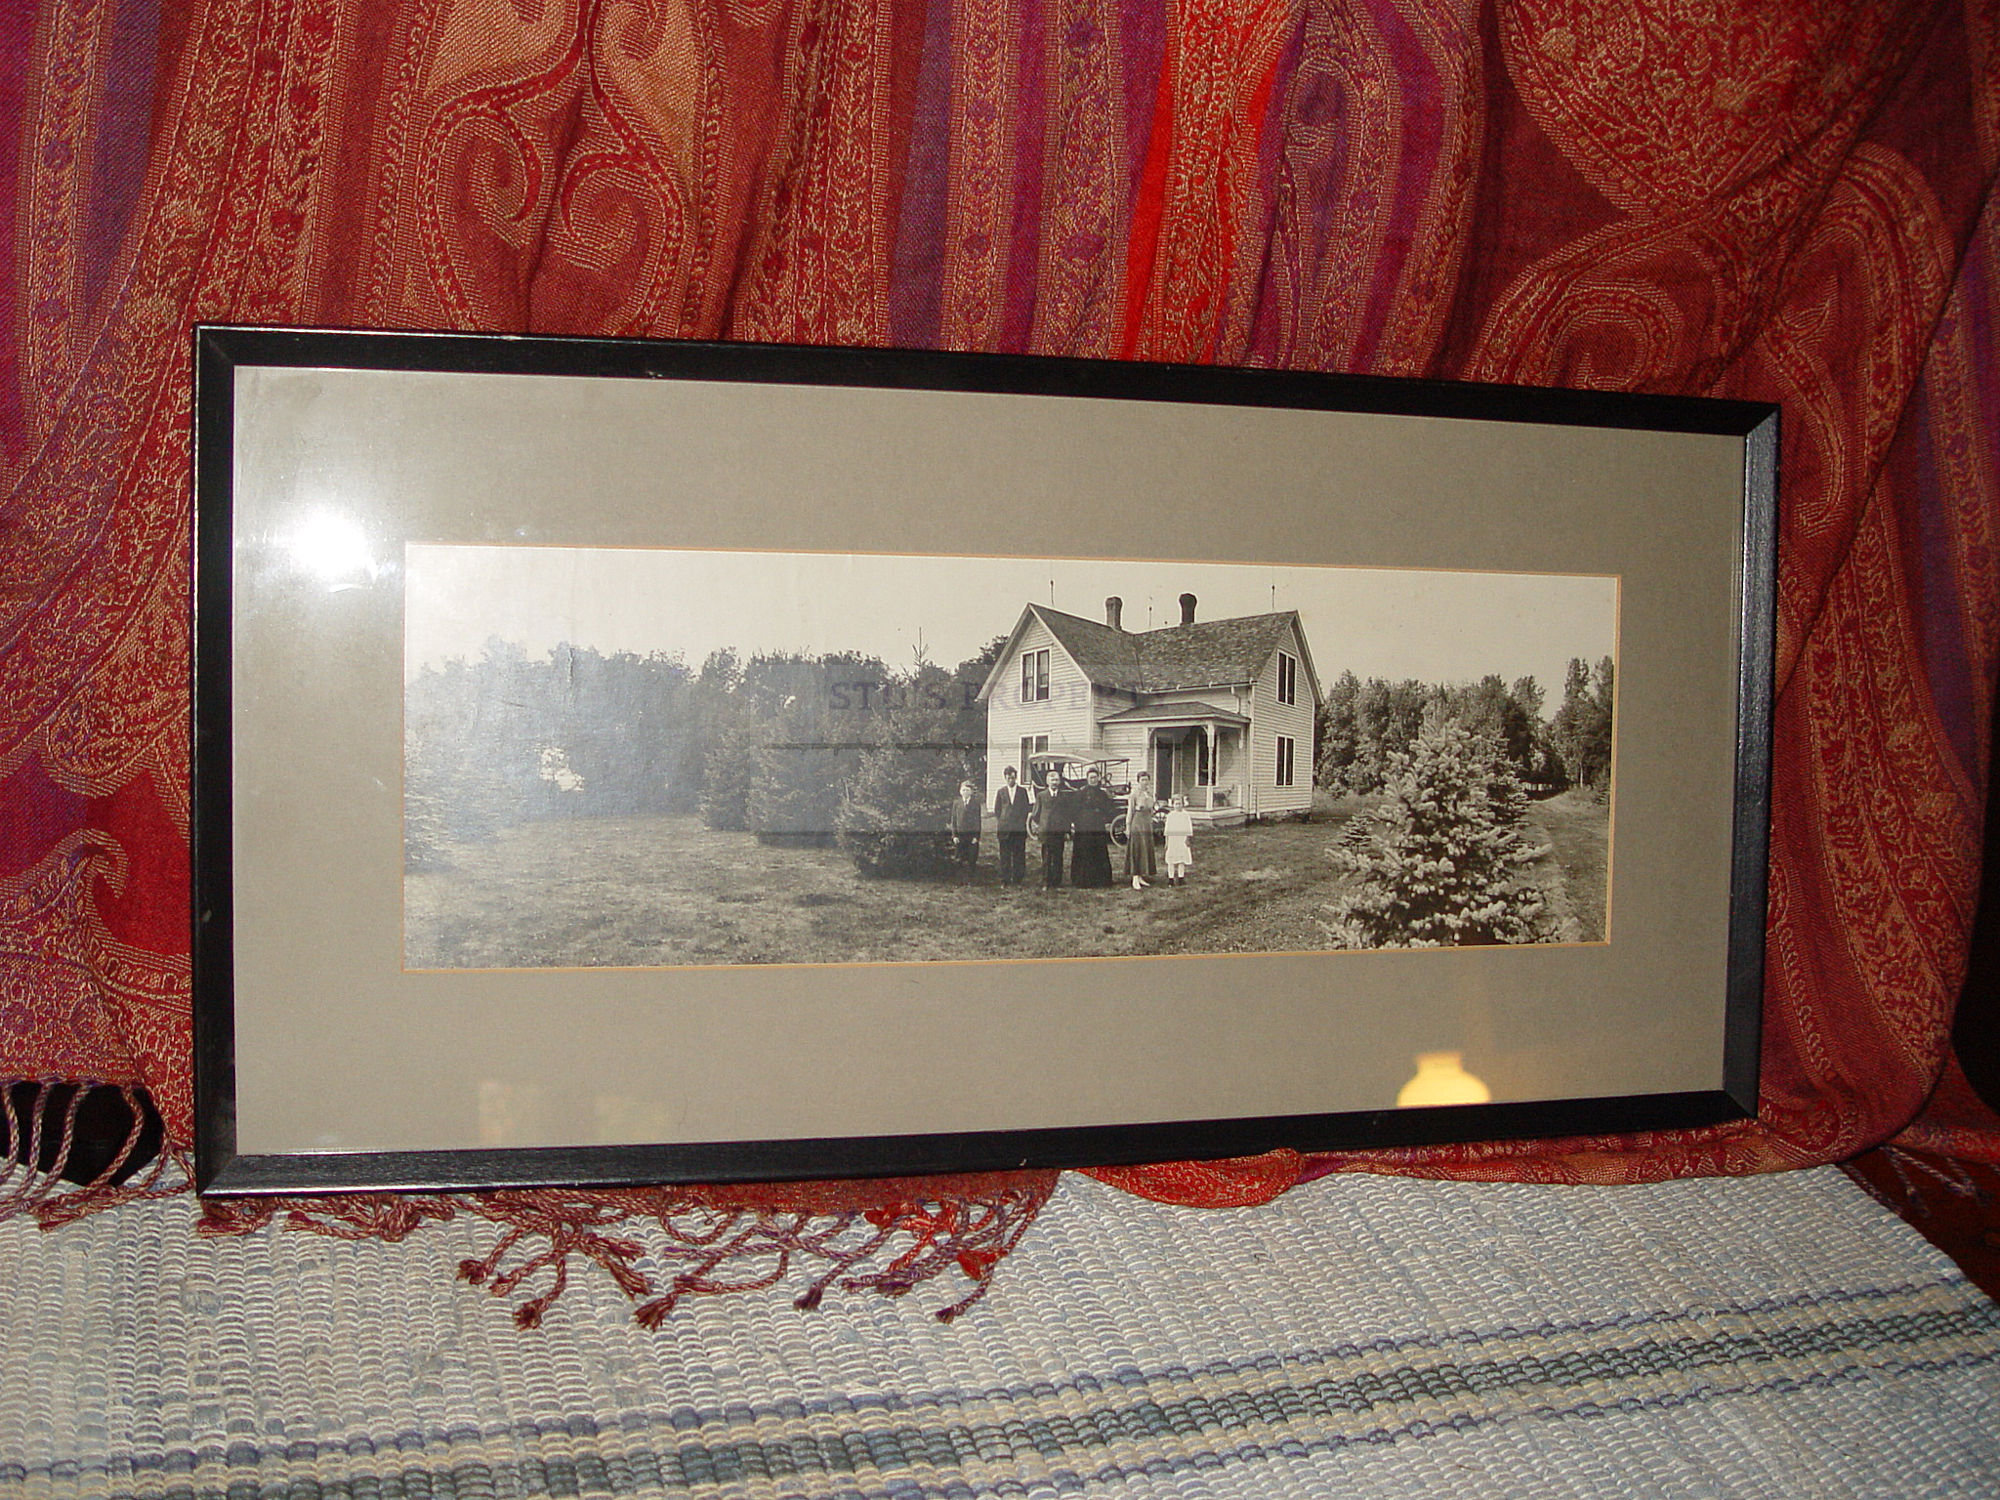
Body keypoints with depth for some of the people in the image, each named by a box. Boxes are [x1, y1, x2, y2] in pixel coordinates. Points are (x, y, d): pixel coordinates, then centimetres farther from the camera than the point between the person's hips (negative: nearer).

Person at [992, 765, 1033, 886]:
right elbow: (996, 810, 14)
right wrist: (1001, 821, 6)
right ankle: (1005, 880, 4)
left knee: (1019, 855, -1)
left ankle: (1017, 880, 4)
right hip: (1004, 828, 0)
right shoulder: (1000, 792, 12)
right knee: (1005, 855, 0)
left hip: (1020, 828, 0)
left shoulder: (1023, 791, 10)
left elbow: (1028, 808, 11)